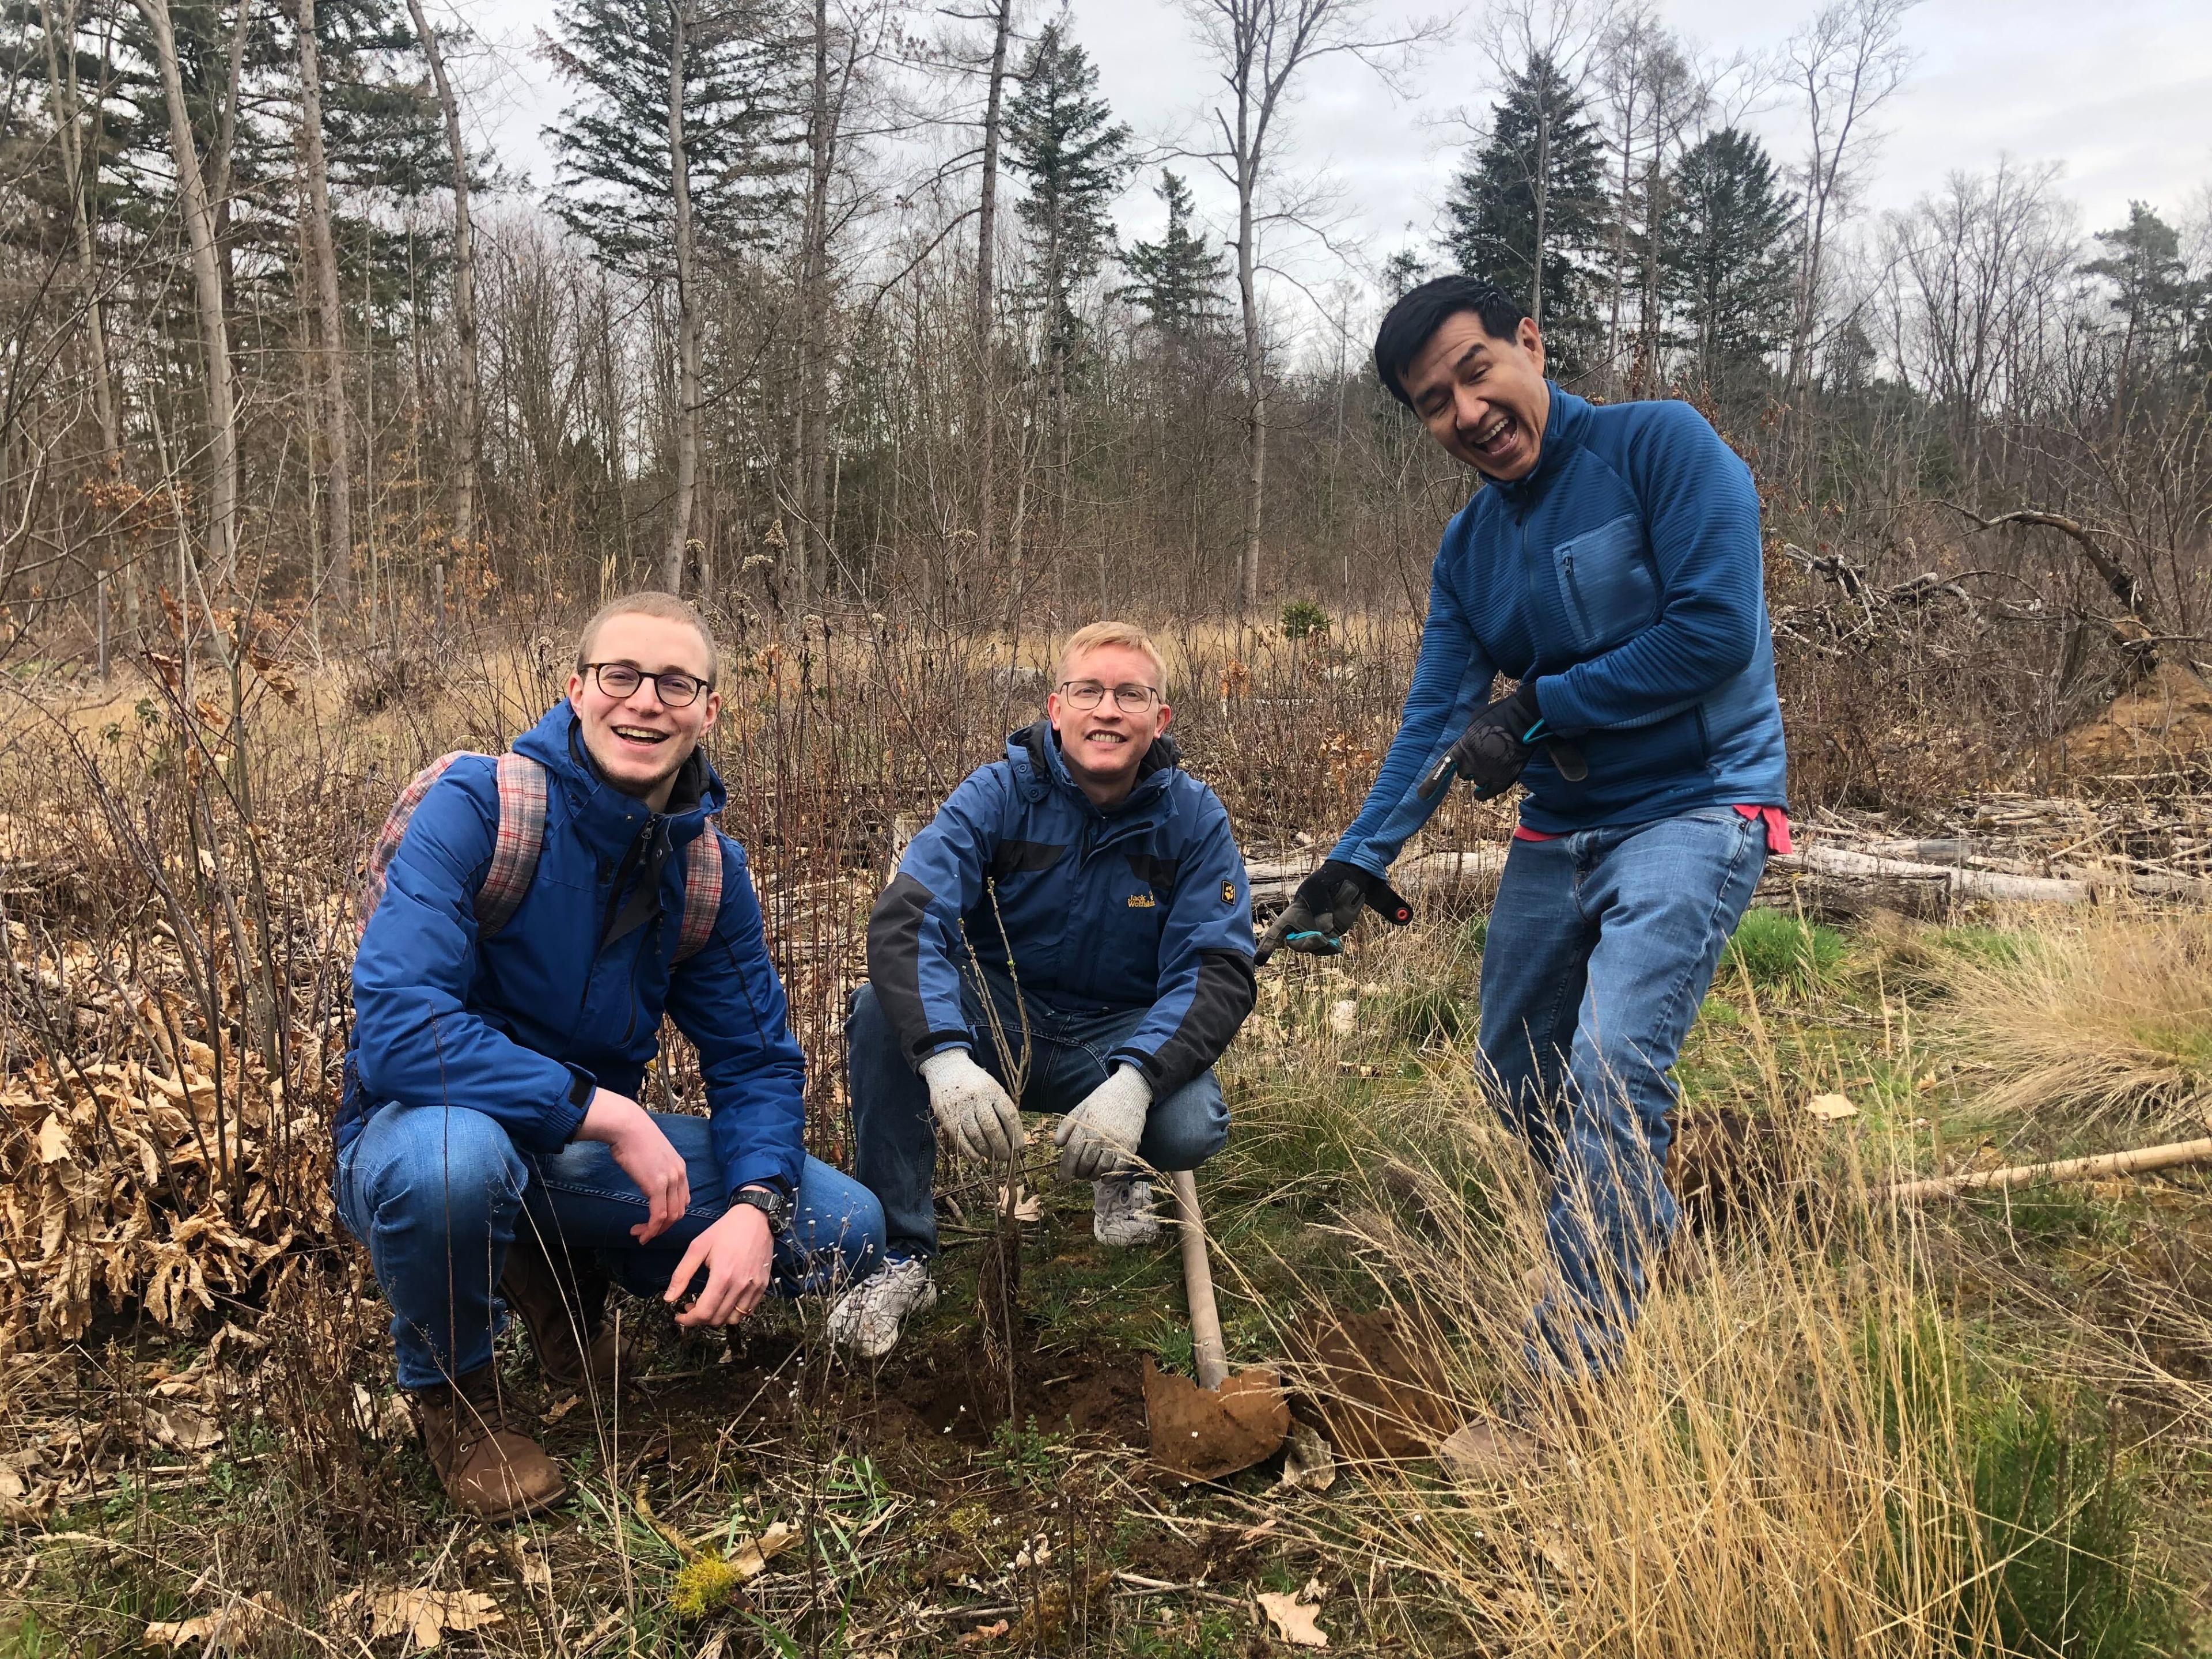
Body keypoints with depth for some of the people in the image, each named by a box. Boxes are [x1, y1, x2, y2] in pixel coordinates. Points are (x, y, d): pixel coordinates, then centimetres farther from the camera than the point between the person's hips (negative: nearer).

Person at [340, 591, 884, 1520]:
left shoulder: (711, 870, -3)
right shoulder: (477, 807, -20)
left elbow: (755, 1060, 1)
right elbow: (395, 1027, -31)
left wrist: (755, 1206, -19)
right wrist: (605, 1112, -30)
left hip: (589, 1150, 5)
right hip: (425, 1137, -5)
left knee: (843, 1231, -8)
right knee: (452, 1152, -42)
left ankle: (562, 1275, 14)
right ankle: (449, 1384, -6)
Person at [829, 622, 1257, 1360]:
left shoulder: (1193, 817, -10)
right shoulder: (999, 793, -13)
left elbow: (1217, 971, -17)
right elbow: (905, 919, -27)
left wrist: (1134, 1080, -36)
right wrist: (946, 1057, -46)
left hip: (1121, 1036, 0)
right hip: (997, 1024, 0)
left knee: (1190, 1128, -31)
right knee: (883, 1007, -29)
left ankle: (1121, 1173, 10)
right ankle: (900, 1255, -16)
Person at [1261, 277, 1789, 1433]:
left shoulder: (1661, 445, -12)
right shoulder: (1470, 547, 7)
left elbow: (1715, 630, -21)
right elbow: (1435, 722, 1)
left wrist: (1539, 710, -17)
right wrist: (1356, 863, -11)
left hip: (1695, 806, -7)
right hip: (1561, 829, 8)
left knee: (1612, 1066, -21)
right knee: (1517, 1072, 15)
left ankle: (1572, 1375, -13)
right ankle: (1638, 1232, 42)